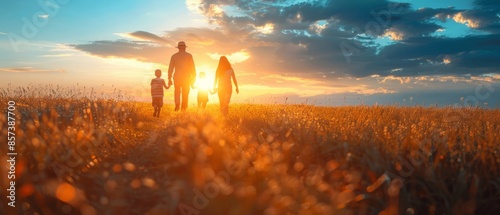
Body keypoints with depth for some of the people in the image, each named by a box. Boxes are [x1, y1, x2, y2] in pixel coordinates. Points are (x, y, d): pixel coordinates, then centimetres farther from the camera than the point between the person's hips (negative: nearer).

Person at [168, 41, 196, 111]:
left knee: (177, 92, 12)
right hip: (187, 78, 0)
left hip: (177, 77, 1)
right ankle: (183, 107, 5)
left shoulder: (174, 56, 5)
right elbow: (192, 68, -1)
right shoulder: (189, 55, 2)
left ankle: (177, 104, -12)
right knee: (185, 93, 10)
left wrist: (169, 79, 5)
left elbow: (170, 68, 2)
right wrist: (194, 78, 5)